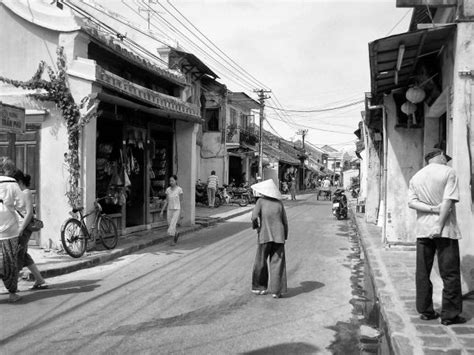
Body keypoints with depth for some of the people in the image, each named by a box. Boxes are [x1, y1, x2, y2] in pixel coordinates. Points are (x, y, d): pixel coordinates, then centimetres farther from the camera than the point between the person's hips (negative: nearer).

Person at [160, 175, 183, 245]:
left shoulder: (179, 189, -9)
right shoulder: (168, 189, 3)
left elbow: (181, 201, -5)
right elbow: (166, 201, 7)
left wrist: (181, 213, -6)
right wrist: (162, 211, 3)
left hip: (177, 210, -5)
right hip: (169, 210, 5)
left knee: (172, 226, -14)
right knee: (170, 226, 9)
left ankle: (174, 240, 8)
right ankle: (176, 234, 39)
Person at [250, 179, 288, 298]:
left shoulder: (261, 201, -5)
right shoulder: (279, 203, 4)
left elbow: (254, 216, -17)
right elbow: (285, 222, 6)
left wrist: (255, 226, 4)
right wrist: (285, 237, 16)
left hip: (264, 236, -1)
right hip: (278, 236, 2)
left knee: (261, 262, 14)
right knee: (277, 263, 4)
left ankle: (259, 287, 24)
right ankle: (276, 291, 2)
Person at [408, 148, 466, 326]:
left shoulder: (416, 177, 11)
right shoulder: (448, 172, -3)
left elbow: (411, 202, -1)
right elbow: (448, 200, -14)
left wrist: (432, 209, -10)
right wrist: (440, 225, -16)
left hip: (423, 229, 5)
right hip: (445, 230, -5)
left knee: (422, 273, 10)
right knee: (450, 273, 3)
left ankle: (425, 311, 16)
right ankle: (450, 315, 7)